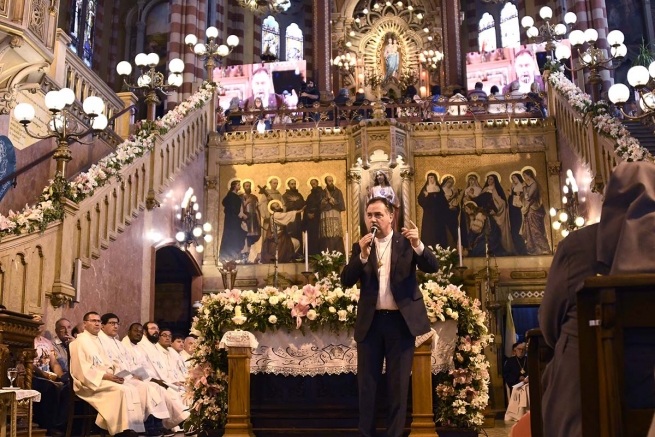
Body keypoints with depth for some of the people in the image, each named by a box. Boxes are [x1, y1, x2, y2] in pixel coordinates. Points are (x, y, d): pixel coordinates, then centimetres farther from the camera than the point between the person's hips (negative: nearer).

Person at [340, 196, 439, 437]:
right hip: (370, 321, 2)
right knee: (367, 384, 7)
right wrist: (362, 255, -20)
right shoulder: (360, 246, 6)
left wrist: (418, 246, -27)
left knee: (398, 385, 6)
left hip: (401, 320, -1)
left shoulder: (406, 242, 2)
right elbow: (346, 280, -5)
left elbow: (433, 267, -9)